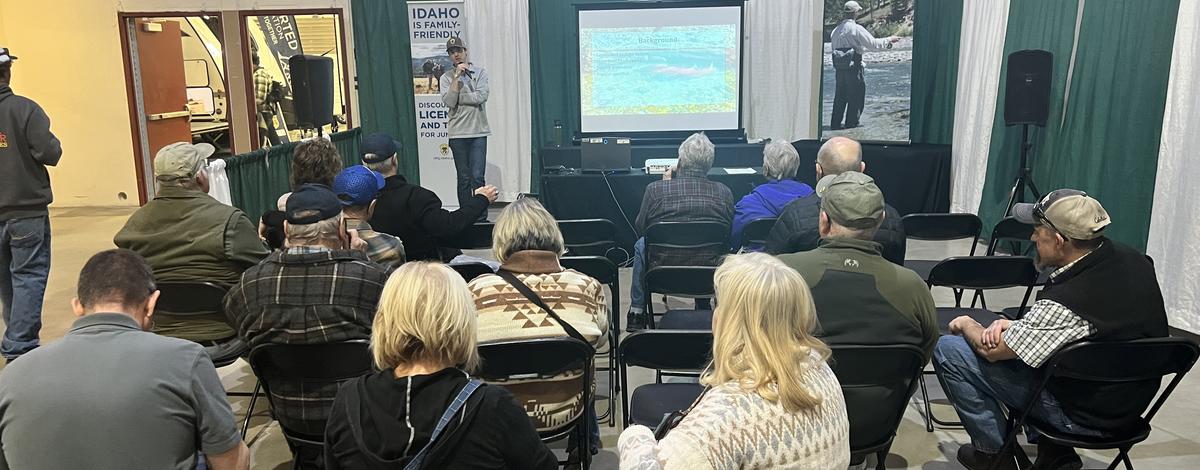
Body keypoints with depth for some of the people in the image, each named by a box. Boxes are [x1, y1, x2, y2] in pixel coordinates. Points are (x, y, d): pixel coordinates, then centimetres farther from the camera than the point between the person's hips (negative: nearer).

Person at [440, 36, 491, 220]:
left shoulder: (480, 72, 5)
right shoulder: (446, 78, 6)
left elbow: (481, 97, -11)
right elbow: (449, 102, -10)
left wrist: (456, 98, -7)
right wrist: (457, 76, -12)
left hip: (478, 131, -1)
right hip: (458, 134, 1)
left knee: (477, 177, -7)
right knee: (463, 179, 5)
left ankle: (481, 218, -2)